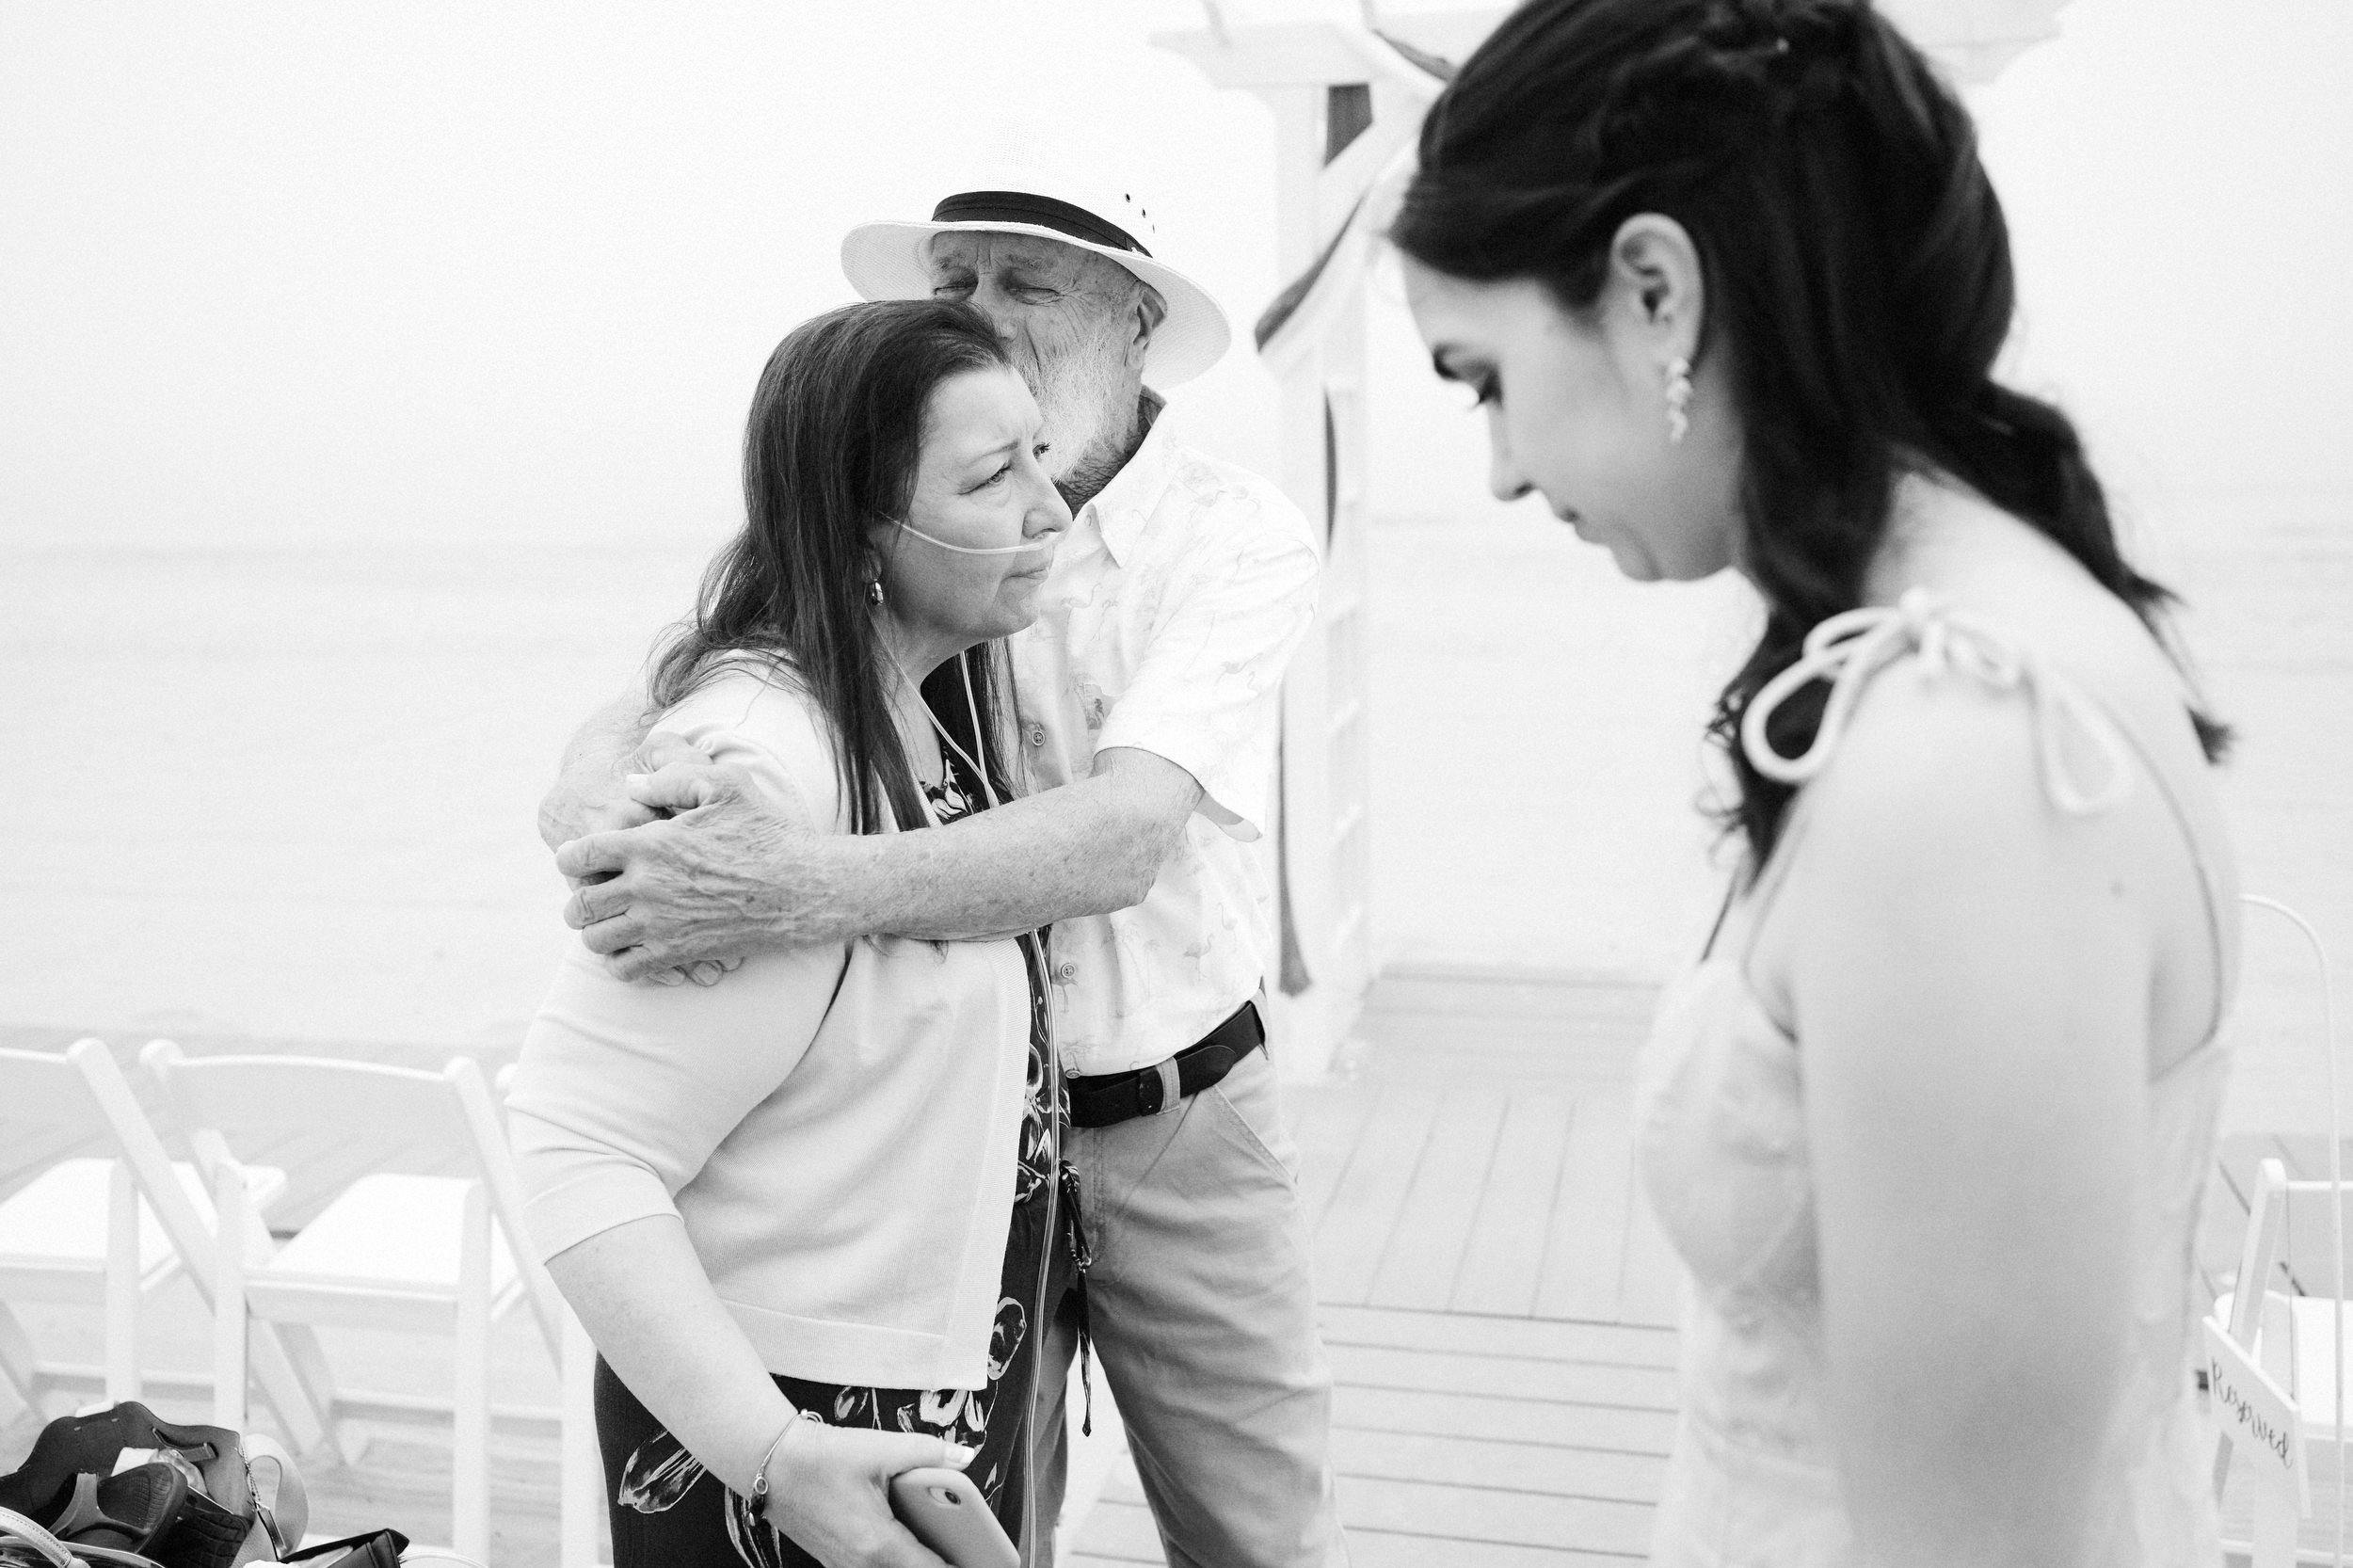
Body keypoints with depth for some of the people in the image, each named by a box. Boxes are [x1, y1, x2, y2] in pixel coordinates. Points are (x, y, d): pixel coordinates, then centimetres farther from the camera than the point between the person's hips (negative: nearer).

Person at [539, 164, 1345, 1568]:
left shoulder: (1237, 535, -13)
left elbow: (1128, 835, -28)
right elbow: (625, 722, -14)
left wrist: (802, 889, -43)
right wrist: (604, 804, -39)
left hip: (1183, 1129, -1)